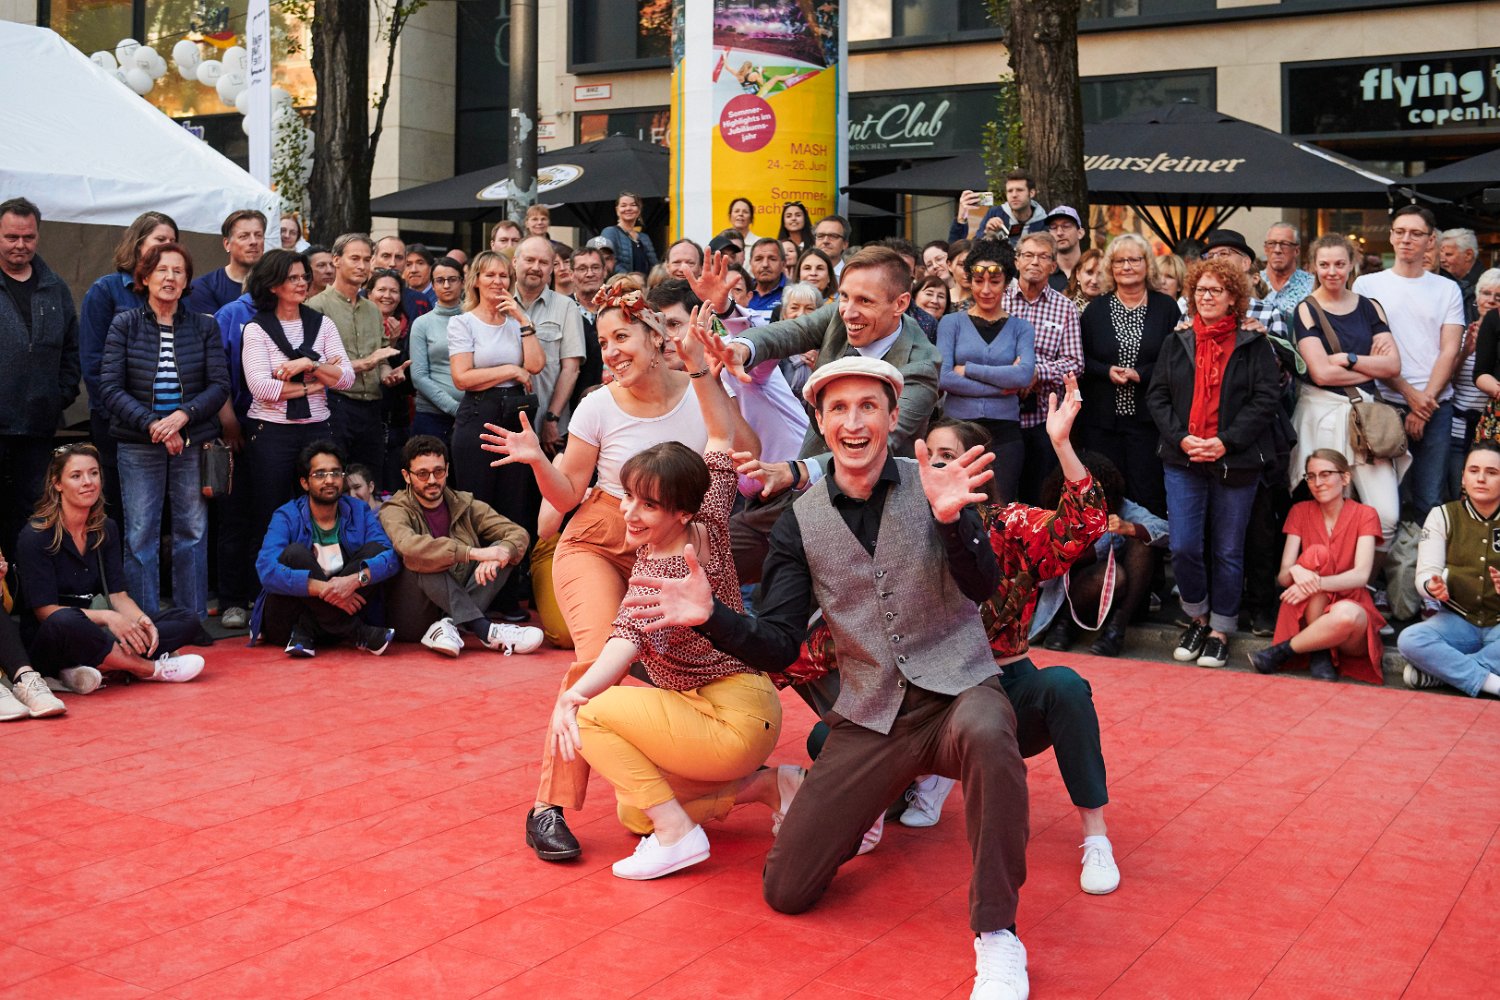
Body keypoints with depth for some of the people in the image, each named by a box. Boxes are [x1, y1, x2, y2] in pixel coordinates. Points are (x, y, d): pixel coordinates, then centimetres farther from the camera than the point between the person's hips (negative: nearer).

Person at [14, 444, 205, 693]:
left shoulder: (106, 529, 7)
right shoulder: (34, 537, -12)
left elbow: (118, 595, 2)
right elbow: (45, 611, -16)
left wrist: (141, 620, -20)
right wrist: (106, 617, -28)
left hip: (91, 634, 7)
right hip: (47, 644, -6)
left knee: (187, 621, -10)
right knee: (67, 622, -42)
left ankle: (91, 667, -27)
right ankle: (149, 668, -22)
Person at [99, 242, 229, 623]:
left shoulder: (204, 326, 7)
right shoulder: (124, 325, 3)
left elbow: (219, 385, 0)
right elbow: (110, 388, -3)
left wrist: (182, 415, -15)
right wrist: (152, 424, -15)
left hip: (193, 444, 1)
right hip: (138, 446, -1)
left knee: (192, 532, 5)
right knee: (140, 536, 0)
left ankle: (194, 619, 14)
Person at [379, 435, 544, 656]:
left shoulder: (465, 505, 7)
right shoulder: (394, 511, -6)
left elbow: (518, 533, -3)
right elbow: (408, 546, -30)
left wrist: (501, 553, -27)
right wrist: (473, 552, -37)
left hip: (459, 605, 4)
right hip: (410, 619, -4)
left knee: (505, 548, -11)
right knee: (422, 560, -30)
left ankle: (448, 627, -28)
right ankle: (484, 630, -35)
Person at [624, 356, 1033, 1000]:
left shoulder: (932, 486, -2)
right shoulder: (801, 522, 4)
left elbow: (982, 588, -15)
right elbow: (779, 645, 1)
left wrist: (949, 517, -34)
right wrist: (712, 617, -18)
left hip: (956, 690, -2)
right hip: (870, 719, 3)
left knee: (984, 732, -40)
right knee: (785, 890, -4)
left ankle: (996, 936, -23)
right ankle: (871, 805, 28)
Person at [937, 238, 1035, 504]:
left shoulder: (1021, 328, 10)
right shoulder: (952, 323, 6)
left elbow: (1024, 375, -8)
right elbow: (944, 378, -7)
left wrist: (968, 369, -8)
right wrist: (1000, 386, -8)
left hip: (1004, 432, 1)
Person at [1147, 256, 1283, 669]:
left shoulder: (1253, 345, 3)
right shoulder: (1176, 343, 11)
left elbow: (1266, 399, -4)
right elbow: (1157, 396, 7)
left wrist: (1227, 441, -14)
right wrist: (1181, 437, -9)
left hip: (1236, 462, -2)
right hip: (1183, 460, 2)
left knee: (1228, 552, 4)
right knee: (1183, 547, -4)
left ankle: (1220, 631, 16)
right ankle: (1197, 618, 19)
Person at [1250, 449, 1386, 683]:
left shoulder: (1365, 515, 0)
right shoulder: (1300, 512, 6)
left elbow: (1361, 575, -16)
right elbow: (1282, 576, -5)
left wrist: (1317, 583, -33)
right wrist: (1295, 571, -30)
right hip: (1307, 614, 2)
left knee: (1346, 614, -39)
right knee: (1317, 553, -25)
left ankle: (1283, 650, -14)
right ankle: (1319, 653, -20)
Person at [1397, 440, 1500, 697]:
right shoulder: (1442, 515, 4)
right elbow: (1426, 573, -3)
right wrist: (1431, 586, -28)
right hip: (1458, 620, 1)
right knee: (1409, 640, -31)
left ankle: (1436, 670, -27)